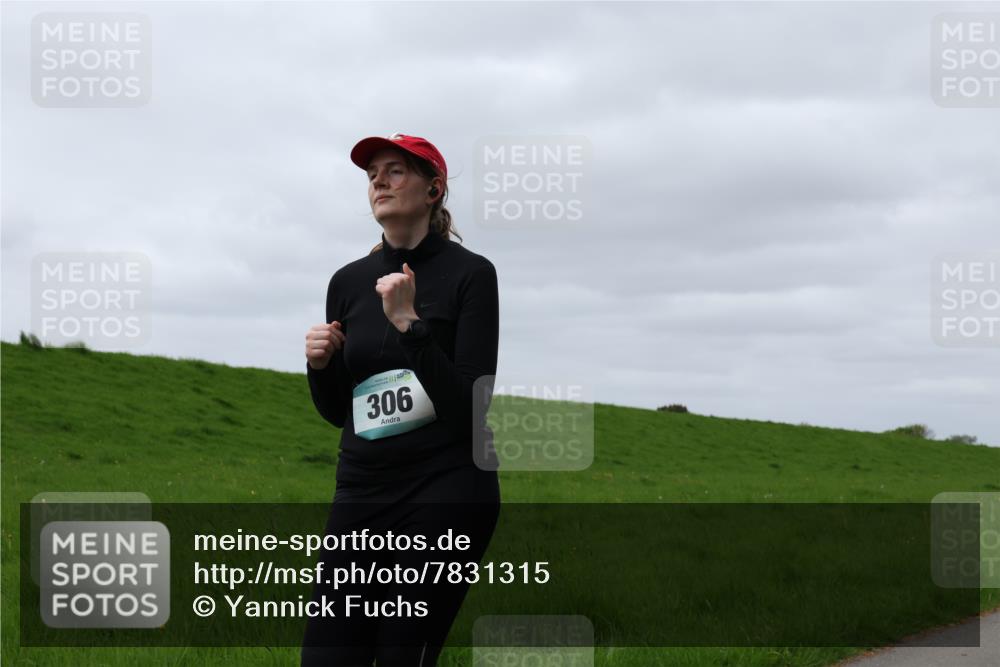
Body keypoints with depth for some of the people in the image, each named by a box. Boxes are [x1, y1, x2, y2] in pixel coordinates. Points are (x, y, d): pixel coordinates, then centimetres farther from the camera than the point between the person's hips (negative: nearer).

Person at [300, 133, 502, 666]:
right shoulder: (348, 282, 10)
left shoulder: (469, 273, -4)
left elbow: (471, 404, -13)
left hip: (445, 494, -5)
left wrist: (409, 323, -21)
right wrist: (319, 364, -3)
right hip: (361, 492, 5)